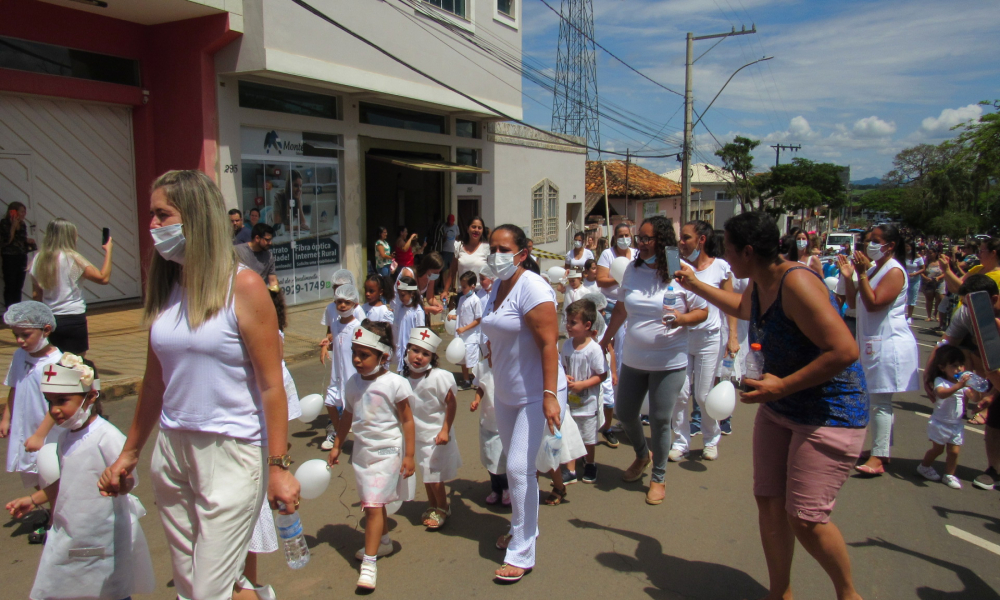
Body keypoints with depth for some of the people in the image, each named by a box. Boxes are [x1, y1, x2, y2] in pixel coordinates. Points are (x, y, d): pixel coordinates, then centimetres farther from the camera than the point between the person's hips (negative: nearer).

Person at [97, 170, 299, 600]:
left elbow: (271, 384, -12)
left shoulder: (243, 287, -11)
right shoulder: (164, 289, 6)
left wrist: (278, 466, -14)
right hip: (171, 451, 7)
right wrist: (130, 452, 18)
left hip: (231, 452, -6)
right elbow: (155, 380, 14)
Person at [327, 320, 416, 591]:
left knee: (373, 505, -8)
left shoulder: (395, 384, -16)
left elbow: (407, 420, -10)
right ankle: (384, 541, 41)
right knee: (374, 503, 19)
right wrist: (336, 446, 18)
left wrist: (409, 455, -10)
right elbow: (347, 416, 13)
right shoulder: (353, 383, 0)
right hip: (362, 450, 6)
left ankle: (369, 563, 1)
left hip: (387, 450, -6)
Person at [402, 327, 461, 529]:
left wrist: (445, 430, -21)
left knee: (434, 475, 4)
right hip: (417, 435, 6)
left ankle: (442, 509, 27)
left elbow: (451, 404, -19)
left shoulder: (438, 377, -23)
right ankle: (432, 506, 40)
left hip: (437, 434, -6)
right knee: (425, 474, 19)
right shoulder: (404, 378, -5)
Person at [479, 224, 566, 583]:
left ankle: (522, 554, 5)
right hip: (505, 393, 8)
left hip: (534, 395, -8)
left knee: (519, 468, -8)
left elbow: (548, 342, -24)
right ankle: (523, 529, 37)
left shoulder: (531, 288, -19)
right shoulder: (497, 287, 7)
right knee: (514, 465, 18)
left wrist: (550, 395, -29)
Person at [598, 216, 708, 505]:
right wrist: (607, 337, 21)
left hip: (669, 362, -4)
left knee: (660, 421, 3)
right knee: (623, 412, 12)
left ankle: (658, 477, 26)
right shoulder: (633, 268, 1)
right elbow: (621, 307, 14)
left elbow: (702, 312, -4)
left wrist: (682, 319, -24)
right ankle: (642, 454, 43)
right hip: (633, 359, 5)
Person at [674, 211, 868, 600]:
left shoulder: (796, 284, -25)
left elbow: (845, 351, -29)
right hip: (778, 408, 9)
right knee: (768, 502, 10)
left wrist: (782, 386, -26)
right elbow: (743, 308, 30)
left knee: (805, 518, -7)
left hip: (829, 414, -9)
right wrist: (695, 286, 32)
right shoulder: (758, 285, 4)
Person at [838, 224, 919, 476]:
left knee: (881, 401, -9)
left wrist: (861, 274, -23)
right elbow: (853, 302, 13)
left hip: (889, 343, -9)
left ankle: (878, 457, -6)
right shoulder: (873, 268, 14)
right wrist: (848, 276, 1)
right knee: (879, 400, 15)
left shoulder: (894, 271, -13)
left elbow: (873, 304, -22)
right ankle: (881, 450, 24)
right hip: (873, 342, 10)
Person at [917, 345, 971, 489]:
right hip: (940, 423, -5)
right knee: (937, 449, 7)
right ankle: (924, 466, 30)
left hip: (956, 425, 5)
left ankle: (949, 475, 21)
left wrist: (972, 387, -20)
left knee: (954, 451, 3)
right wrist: (958, 386, -46)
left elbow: (973, 399, -4)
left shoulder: (964, 382, 5)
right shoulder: (940, 381, -14)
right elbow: (941, 393, -35)